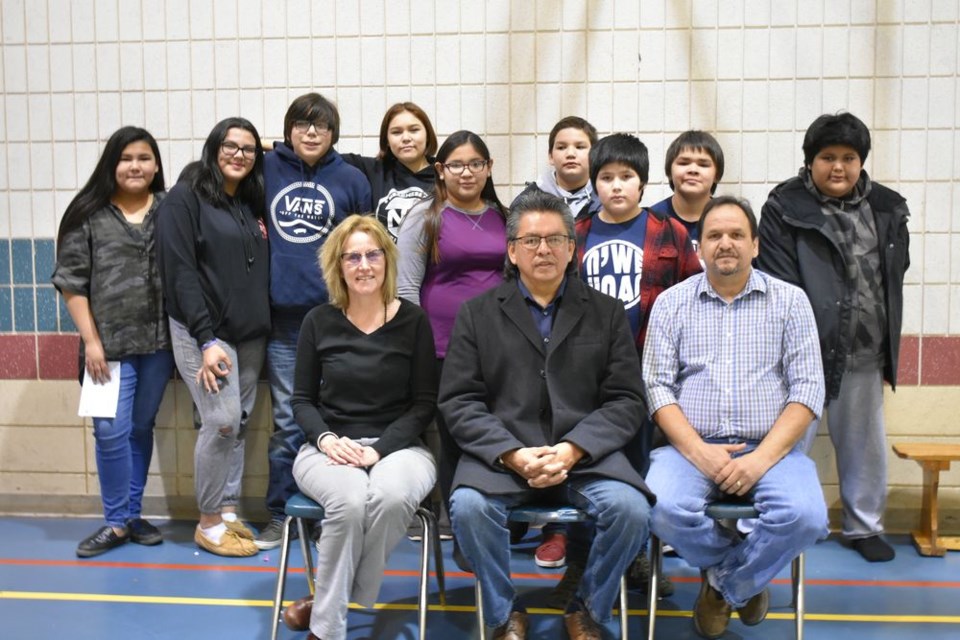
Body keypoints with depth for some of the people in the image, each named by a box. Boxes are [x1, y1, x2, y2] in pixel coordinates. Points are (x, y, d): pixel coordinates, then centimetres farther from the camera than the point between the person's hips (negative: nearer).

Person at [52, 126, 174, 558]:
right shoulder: (88, 215, 1)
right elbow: (71, 282, -1)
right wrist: (91, 340, -5)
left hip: (159, 342, 2)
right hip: (110, 343, -1)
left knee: (141, 428, 11)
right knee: (111, 432, -4)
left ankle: (132, 514, 24)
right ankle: (117, 522, 11)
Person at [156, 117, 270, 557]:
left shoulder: (253, 205, 15)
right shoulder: (185, 200, -4)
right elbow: (180, 274, -11)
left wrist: (264, 327, 7)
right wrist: (206, 340, -17)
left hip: (251, 335, 6)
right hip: (204, 332, -6)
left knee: (239, 425, 7)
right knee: (222, 422, -11)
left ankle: (228, 512, 18)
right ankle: (209, 523, 4)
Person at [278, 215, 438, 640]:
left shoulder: (413, 320, 2)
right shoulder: (319, 321, 5)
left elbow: (425, 402, 0)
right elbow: (302, 399, 9)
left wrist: (379, 449, -13)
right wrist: (327, 440, -12)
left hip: (398, 446, 0)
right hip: (329, 448, 0)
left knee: (391, 496, -36)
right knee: (350, 500, -35)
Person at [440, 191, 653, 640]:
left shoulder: (607, 312, 11)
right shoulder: (477, 313, 10)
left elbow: (625, 401, 4)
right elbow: (459, 402, 1)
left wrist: (572, 450, -14)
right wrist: (513, 454, -15)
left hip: (587, 452, 1)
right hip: (501, 452, 0)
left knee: (631, 509, -26)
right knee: (469, 507, -29)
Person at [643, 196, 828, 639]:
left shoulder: (790, 301, 6)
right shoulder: (671, 302, 7)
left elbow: (808, 389, -2)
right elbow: (658, 386, 1)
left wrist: (762, 458, -15)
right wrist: (699, 451, -14)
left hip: (771, 448, 0)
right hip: (691, 447, 0)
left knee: (805, 516, -29)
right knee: (664, 510, -29)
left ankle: (725, 581, 3)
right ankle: (747, 576, 4)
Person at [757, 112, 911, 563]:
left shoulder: (887, 209, 10)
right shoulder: (784, 208, -4)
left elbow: (895, 278, 16)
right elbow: (778, 283, -8)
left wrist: (888, 348, 12)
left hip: (864, 355, 4)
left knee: (863, 443, 14)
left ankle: (865, 527, 30)